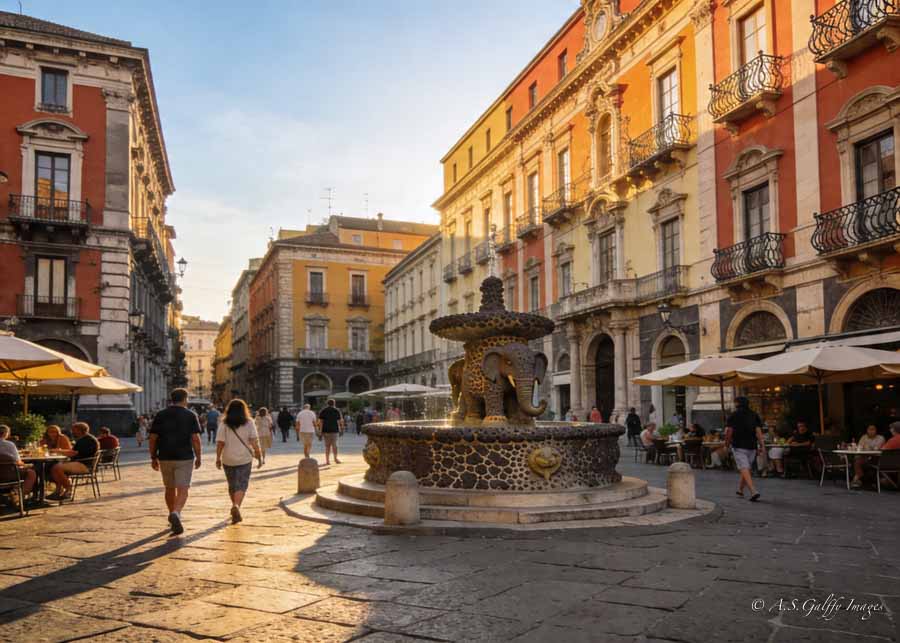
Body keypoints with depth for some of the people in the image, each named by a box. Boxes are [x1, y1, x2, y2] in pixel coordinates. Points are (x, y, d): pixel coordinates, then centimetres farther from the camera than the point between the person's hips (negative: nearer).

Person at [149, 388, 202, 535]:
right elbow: (195, 438, -8)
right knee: (182, 489, -5)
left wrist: (153, 458, 10)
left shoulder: (160, 415, 5)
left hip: (165, 458, 3)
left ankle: (173, 516, 27)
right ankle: (176, 513, -28)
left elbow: (153, 438, 3)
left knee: (170, 488, 17)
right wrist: (198, 457, 0)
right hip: (184, 457, -3)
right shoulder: (191, 415, -3)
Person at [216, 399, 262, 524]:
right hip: (244, 459, -2)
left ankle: (235, 507, 31)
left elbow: (220, 443, -4)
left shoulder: (224, 425, -1)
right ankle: (236, 506, -24)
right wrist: (259, 457, -2)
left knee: (232, 486, 17)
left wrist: (218, 458, 5)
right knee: (241, 485, -1)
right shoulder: (249, 423, -3)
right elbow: (255, 442, -8)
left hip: (228, 460, 2)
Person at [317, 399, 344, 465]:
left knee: (327, 446, 10)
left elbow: (320, 422, -5)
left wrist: (320, 433, -6)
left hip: (325, 431, 1)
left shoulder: (322, 411, 2)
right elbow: (340, 422, 5)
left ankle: (327, 460, 4)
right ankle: (335, 458, -16)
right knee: (334, 445, 2)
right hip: (334, 430, -1)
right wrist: (341, 430, 19)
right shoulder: (337, 411, 2)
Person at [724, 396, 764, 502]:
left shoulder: (733, 415, -2)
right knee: (746, 468, 18)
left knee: (744, 469, -9)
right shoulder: (754, 415, 9)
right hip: (752, 446, 5)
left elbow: (728, 431, -7)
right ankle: (740, 490, 30)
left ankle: (753, 491, -25)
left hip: (738, 446, -4)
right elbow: (758, 431, -1)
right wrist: (761, 444, -1)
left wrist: (727, 442, 7)